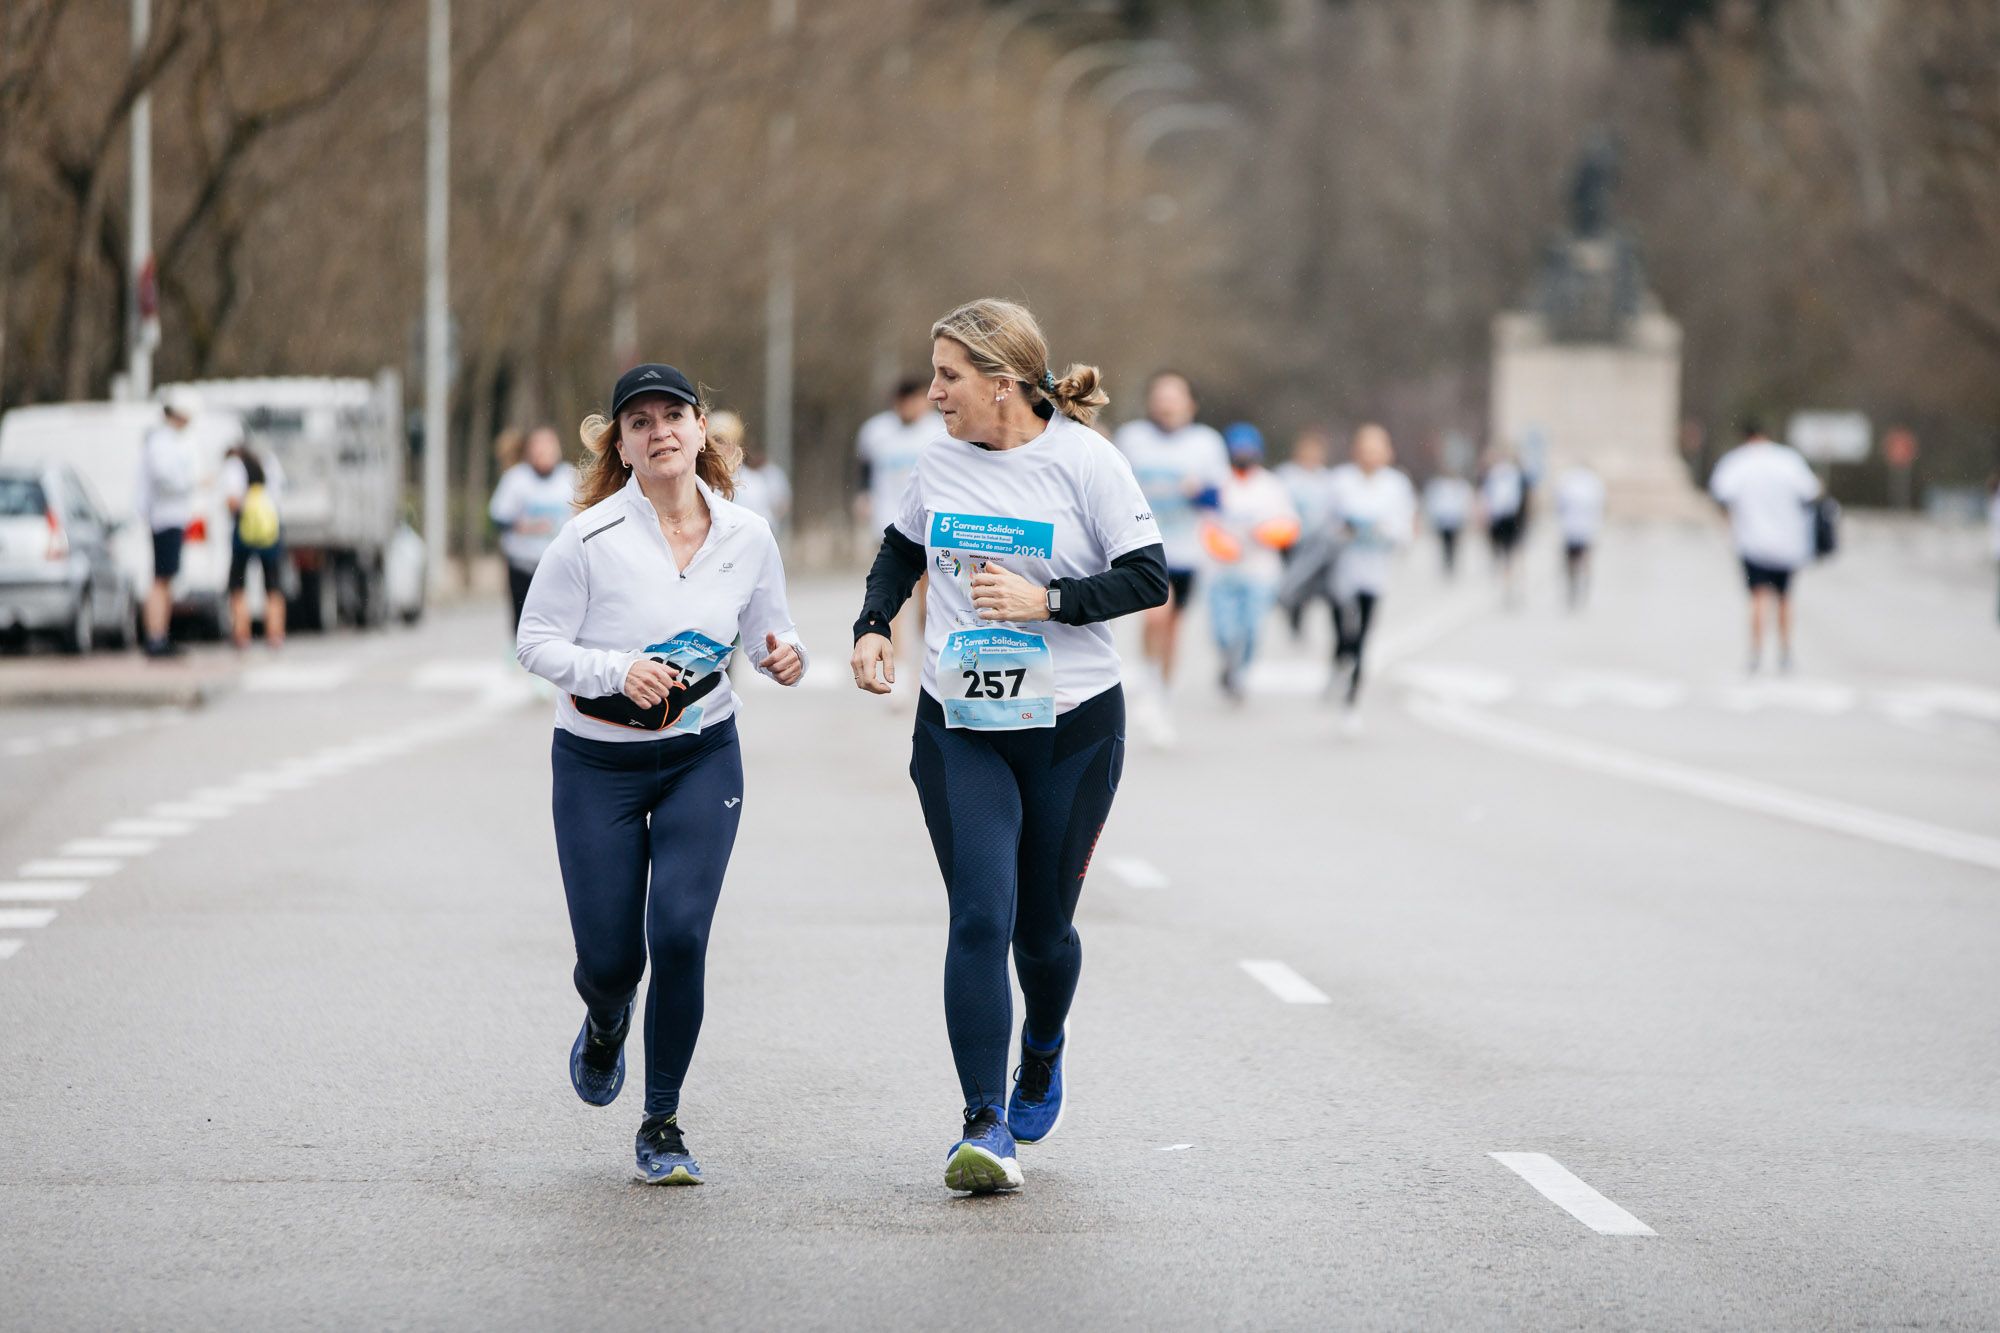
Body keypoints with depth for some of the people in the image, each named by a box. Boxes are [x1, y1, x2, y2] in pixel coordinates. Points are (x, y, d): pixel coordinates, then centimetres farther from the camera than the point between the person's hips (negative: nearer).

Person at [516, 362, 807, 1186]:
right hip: (597, 767, -1)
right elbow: (536, 641, -10)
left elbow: (768, 629, 10)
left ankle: (662, 1125, 3)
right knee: (610, 957, 1)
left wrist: (786, 656, -13)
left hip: (703, 757, 1)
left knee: (679, 934, -15)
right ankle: (606, 1024, 42)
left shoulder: (746, 537, -4)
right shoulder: (591, 537, -15)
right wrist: (617, 669, -27)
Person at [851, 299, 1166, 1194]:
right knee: (979, 919, -12)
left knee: (1043, 928, 8)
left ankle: (1042, 1058, 41)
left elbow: (1149, 578, -10)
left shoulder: (1083, 460, -9)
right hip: (959, 731, 2)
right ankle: (985, 1127, -13)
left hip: (1072, 727, -2)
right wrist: (873, 626, 6)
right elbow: (903, 548, 23)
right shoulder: (943, 459, 4)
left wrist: (1047, 600, -21)